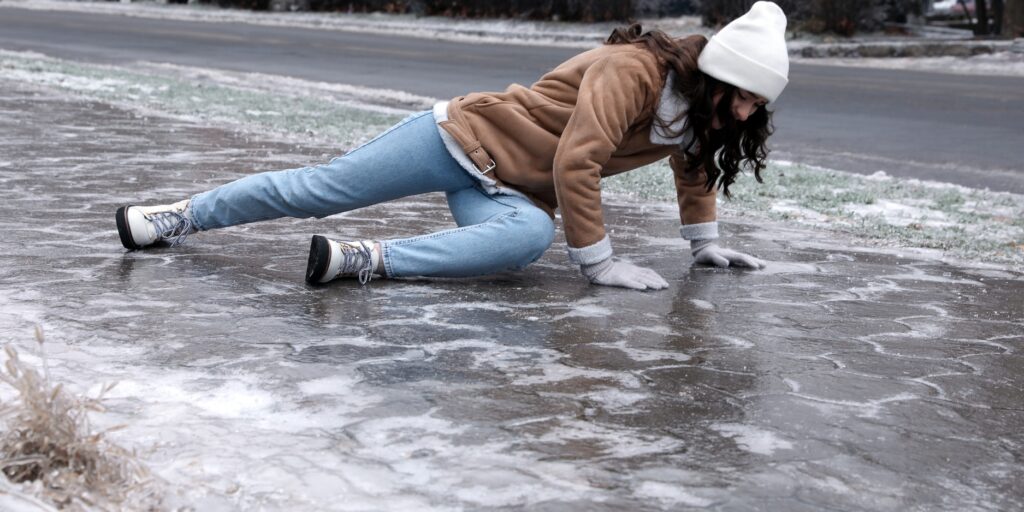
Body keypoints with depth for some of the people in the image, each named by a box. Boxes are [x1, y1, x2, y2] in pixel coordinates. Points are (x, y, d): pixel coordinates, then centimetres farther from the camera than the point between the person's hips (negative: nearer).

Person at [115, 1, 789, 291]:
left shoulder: (699, 113, 2)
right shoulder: (633, 70, -24)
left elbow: (693, 169, 24)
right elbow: (575, 162, -28)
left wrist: (706, 245, 24)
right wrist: (599, 261, -24)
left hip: (507, 192, 6)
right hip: (466, 134, -5)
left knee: (529, 236, -31)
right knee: (320, 188, -4)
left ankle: (364, 259, -30)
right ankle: (181, 217, 12)